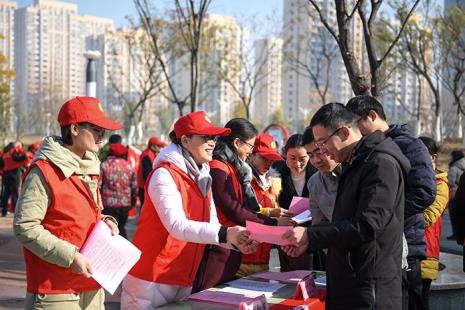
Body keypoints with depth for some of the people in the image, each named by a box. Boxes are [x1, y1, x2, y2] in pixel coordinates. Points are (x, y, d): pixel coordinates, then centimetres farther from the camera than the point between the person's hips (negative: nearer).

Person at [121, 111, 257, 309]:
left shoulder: (202, 178, 10)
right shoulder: (164, 175, -15)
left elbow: (210, 226, 6)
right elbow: (177, 226, -27)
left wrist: (235, 241, -13)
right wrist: (224, 234, -36)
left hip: (183, 281, 7)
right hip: (151, 279, -7)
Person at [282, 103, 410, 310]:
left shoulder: (381, 163, -14)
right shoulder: (353, 165, 18)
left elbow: (366, 226, -22)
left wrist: (309, 236, -18)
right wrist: (307, 243, 8)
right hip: (346, 284, 9)